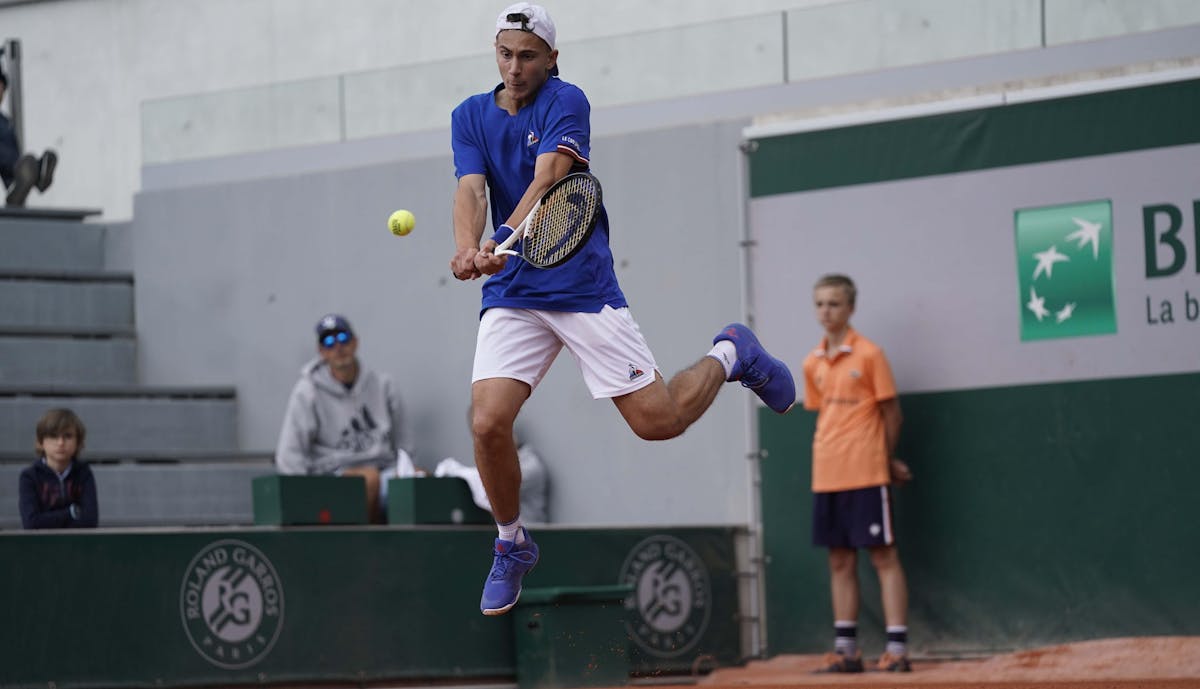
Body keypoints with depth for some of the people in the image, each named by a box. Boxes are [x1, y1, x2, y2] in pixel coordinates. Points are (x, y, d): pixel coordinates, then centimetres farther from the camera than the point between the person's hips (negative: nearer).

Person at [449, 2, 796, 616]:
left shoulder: (566, 103, -7)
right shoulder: (470, 117, 6)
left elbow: (546, 181, -22)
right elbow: (470, 191, -10)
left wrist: (506, 240, -40)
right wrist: (468, 247, -32)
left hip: (583, 284, -3)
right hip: (511, 295, 3)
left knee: (657, 421, -6)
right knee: (488, 422, -15)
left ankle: (729, 355, 26)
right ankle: (511, 545, 10)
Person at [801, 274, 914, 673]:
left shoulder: (869, 355, -5)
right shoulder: (813, 364, 11)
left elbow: (891, 413, -1)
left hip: (866, 475, -6)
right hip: (827, 474, 6)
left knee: (883, 555, -5)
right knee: (840, 560, 8)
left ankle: (897, 648, -6)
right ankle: (846, 649, 13)